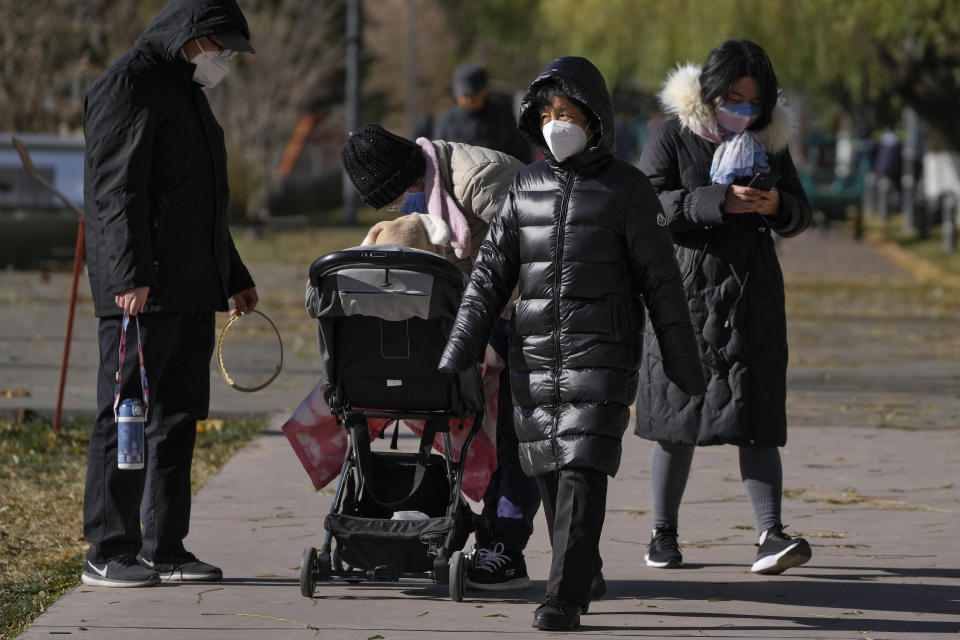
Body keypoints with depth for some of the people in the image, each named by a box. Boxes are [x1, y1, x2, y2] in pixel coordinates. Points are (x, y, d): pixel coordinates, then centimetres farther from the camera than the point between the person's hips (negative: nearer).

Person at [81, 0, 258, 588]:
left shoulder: (188, 92, 23)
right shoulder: (128, 86, -8)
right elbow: (115, 190, -18)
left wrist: (234, 277, 32)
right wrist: (129, 276, -26)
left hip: (192, 292, 10)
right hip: (141, 291, -10)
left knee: (178, 417, 10)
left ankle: (164, 548, 15)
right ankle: (109, 554, -7)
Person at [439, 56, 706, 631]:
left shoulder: (627, 189, -1)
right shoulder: (527, 187, 10)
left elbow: (661, 282, 0)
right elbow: (490, 274, 11)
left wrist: (686, 366, -1)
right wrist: (458, 353, 3)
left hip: (601, 358, -4)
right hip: (536, 359, 4)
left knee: (581, 473, -13)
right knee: (550, 472, 8)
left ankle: (565, 598, -14)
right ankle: (586, 575, 27)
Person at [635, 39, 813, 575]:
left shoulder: (770, 142, 10)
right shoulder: (673, 138, -2)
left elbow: (801, 214, 14)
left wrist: (777, 206, -9)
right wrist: (720, 202, -25)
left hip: (753, 294, 2)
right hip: (687, 292, -2)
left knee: (756, 418, -7)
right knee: (679, 416, 4)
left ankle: (771, 534, -16)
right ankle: (664, 533, 18)